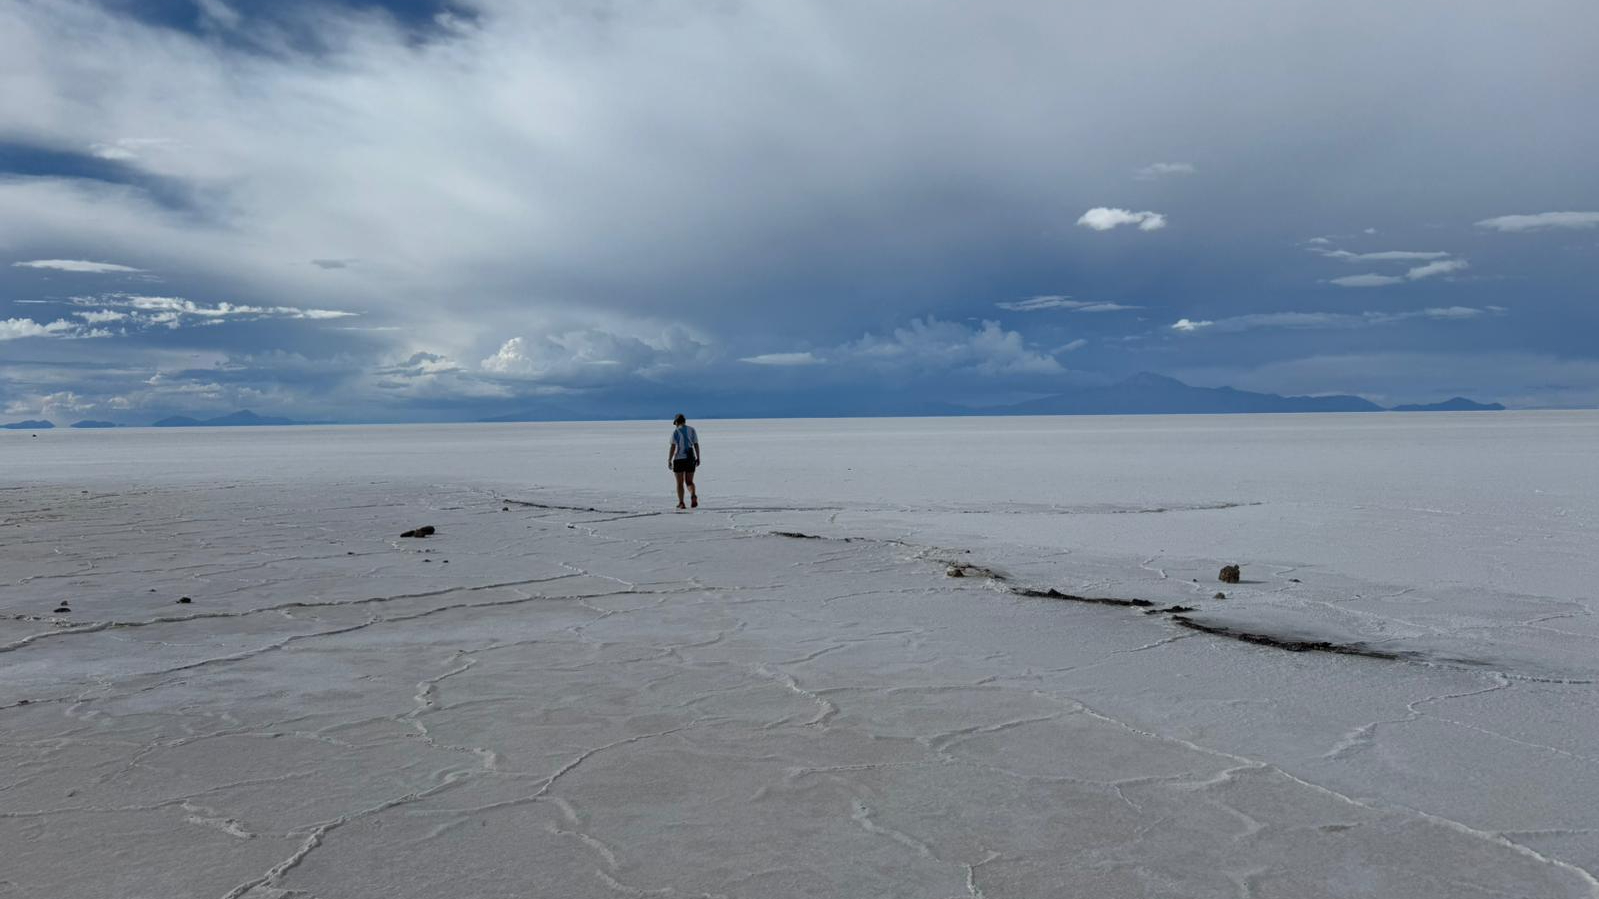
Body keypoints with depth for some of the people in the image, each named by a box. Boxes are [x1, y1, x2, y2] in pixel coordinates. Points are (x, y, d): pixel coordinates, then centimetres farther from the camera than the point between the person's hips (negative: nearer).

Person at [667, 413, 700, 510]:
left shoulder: (676, 432, -7)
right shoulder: (692, 430, 6)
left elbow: (672, 448, -12)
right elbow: (696, 445, 5)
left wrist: (669, 461, -8)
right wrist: (698, 458, 11)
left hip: (679, 460, -3)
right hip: (690, 460, 3)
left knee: (680, 483, 8)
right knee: (689, 481, 10)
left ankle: (681, 503, 6)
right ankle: (693, 495, -18)